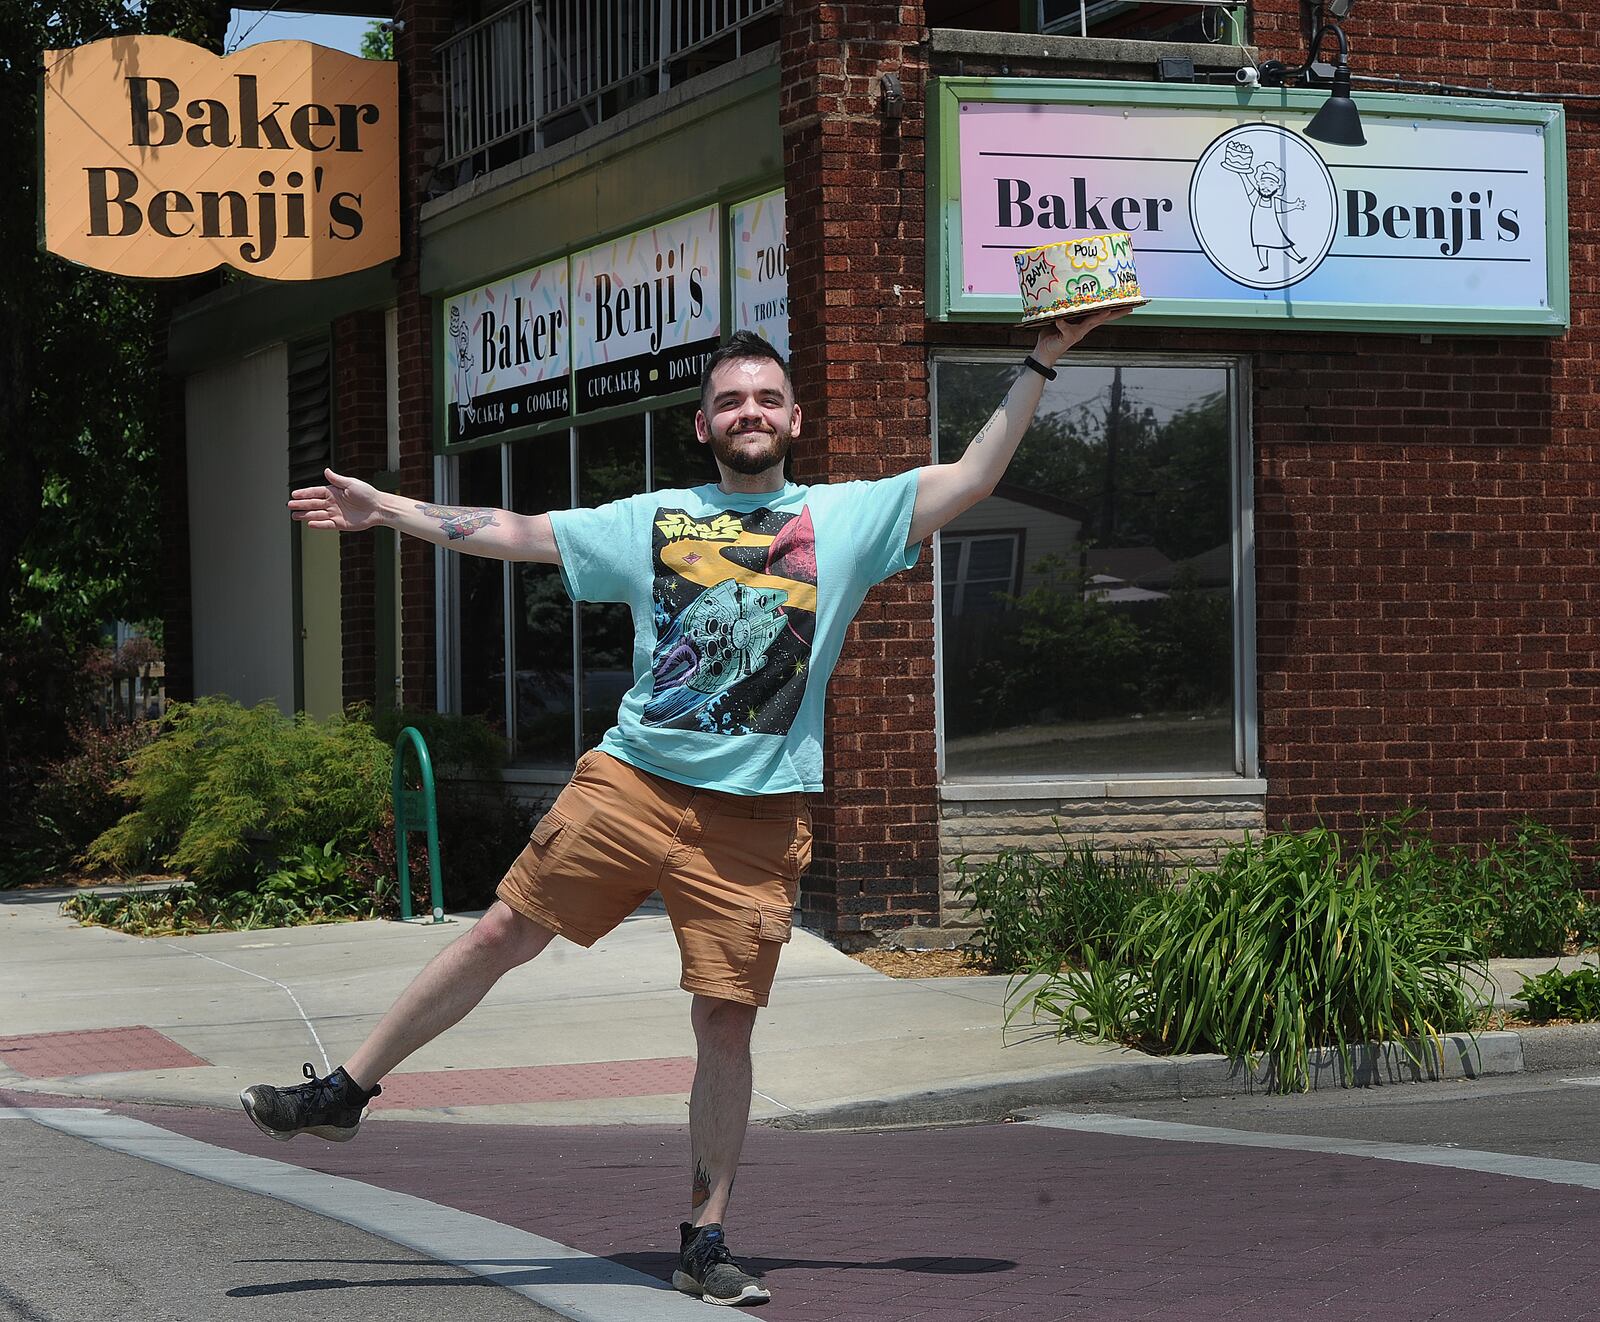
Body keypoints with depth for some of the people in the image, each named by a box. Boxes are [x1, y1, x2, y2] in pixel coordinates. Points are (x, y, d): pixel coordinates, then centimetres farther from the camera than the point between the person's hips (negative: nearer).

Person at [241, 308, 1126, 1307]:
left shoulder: (849, 515, 9)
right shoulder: (652, 520, 13)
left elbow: (974, 478, 3)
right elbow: (511, 534, 18)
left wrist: (1042, 364, -3)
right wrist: (388, 508, 18)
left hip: (758, 816, -1)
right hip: (632, 778, 1)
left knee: (726, 1025, 1)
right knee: (501, 935, 3)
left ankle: (707, 1242, 12)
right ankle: (346, 1092, 17)